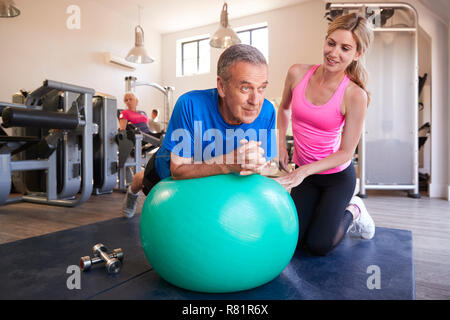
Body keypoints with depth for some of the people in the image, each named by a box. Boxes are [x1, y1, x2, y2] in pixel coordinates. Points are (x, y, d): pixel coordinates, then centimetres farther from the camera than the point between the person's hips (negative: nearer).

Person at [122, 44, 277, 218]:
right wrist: (229, 162, -53)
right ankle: (133, 189, 67)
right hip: (168, 173, -1)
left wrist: (256, 166, -45)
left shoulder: (266, 112, -31)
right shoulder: (190, 105, -41)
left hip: (212, 179, 2)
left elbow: (265, 164, -20)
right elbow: (178, 169, -38)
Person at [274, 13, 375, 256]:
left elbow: (346, 152, -17)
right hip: (304, 173, 4)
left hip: (338, 176, -3)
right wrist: (280, 144, 4)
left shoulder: (355, 96, -21)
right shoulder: (297, 74, -10)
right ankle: (330, 213, 30)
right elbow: (284, 108, 11)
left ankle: (352, 211, 24)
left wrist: (304, 171, -27)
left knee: (319, 245, -6)